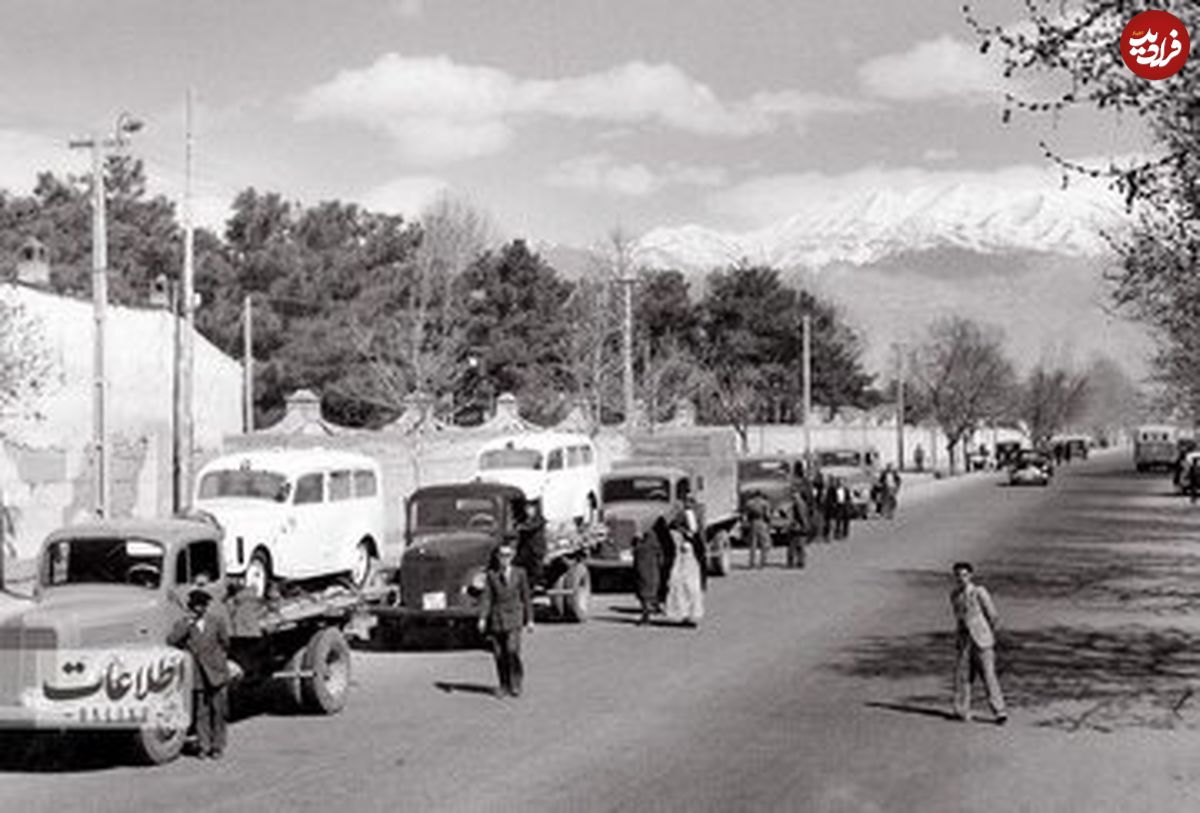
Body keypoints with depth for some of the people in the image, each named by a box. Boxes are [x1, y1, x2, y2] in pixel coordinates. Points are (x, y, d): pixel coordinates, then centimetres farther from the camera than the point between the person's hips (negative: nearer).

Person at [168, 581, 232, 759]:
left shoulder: (217, 622, 3)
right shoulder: (183, 624, 1)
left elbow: (224, 643, 11)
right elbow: (171, 640, -15)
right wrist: (188, 623, -18)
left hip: (217, 675, 0)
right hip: (197, 676, 0)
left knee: (218, 711, 3)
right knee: (201, 713, 2)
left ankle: (217, 746, 12)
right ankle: (204, 746, 11)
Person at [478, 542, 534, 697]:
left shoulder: (520, 573, 5)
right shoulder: (491, 575, 5)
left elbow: (526, 597, 8)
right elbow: (486, 597, 2)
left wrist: (529, 620, 6)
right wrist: (482, 618, -9)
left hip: (514, 617, -2)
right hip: (496, 618, 2)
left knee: (513, 650, -16)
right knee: (499, 654, 1)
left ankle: (516, 685, -6)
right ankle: (504, 686, 12)